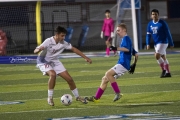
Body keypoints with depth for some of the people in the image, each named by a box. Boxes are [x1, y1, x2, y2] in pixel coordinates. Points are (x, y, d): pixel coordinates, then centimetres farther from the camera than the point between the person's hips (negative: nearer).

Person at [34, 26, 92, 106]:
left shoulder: (63, 43, -11)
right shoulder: (48, 42, -27)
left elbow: (74, 49, 2)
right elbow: (35, 51, -31)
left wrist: (85, 58, 2)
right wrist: (39, 49, -55)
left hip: (55, 62, 6)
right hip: (44, 62, -5)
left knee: (69, 79, 0)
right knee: (53, 74, -35)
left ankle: (77, 97, 23)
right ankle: (50, 98, -21)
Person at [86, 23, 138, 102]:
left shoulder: (126, 38, -5)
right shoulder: (125, 39, 25)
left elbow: (127, 49, -26)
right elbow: (136, 54, 29)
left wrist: (116, 48, -29)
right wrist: (134, 65, 29)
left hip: (123, 64, -10)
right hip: (121, 64, 10)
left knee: (108, 74, -26)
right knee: (105, 79, 9)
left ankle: (118, 93, -22)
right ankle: (96, 98, 11)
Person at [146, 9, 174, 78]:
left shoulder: (162, 23, -10)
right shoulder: (150, 24, 6)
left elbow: (168, 34, -7)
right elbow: (148, 35, 9)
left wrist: (171, 43, -5)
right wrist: (148, 44, -4)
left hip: (163, 42, -6)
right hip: (156, 43, 6)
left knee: (157, 55, -19)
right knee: (163, 57, 10)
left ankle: (164, 70, -6)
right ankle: (168, 73, 16)